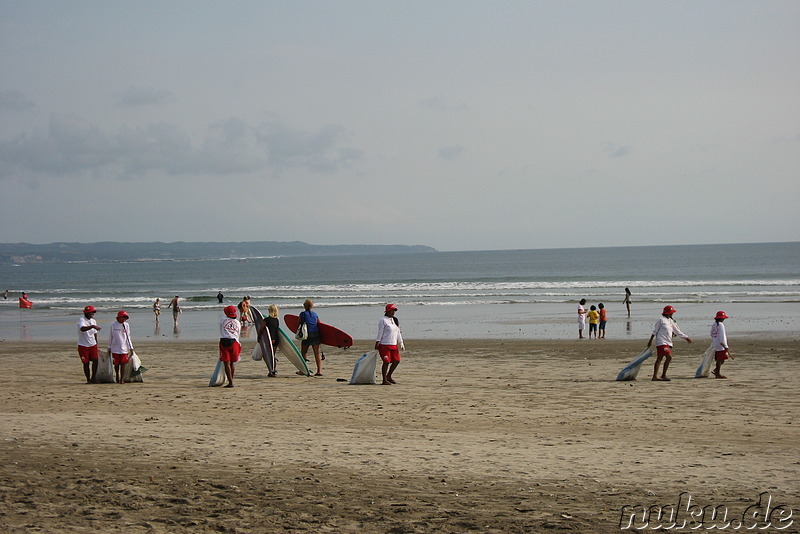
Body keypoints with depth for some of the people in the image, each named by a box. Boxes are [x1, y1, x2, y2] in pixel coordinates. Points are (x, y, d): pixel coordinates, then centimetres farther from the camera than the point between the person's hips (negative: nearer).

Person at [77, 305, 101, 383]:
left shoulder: (93, 321, 10)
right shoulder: (81, 320, -14)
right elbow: (82, 329, -37)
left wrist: (96, 343, 24)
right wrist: (92, 326, -48)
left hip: (92, 345, 5)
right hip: (83, 345, -5)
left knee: (95, 360, -5)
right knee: (86, 363, 1)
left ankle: (93, 379, 6)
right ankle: (88, 380, 12)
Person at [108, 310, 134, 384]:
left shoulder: (126, 325, 5)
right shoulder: (113, 325, 0)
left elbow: (128, 337, 10)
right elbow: (110, 337, 7)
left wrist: (131, 348, 6)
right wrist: (109, 348, 8)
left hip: (124, 348, 1)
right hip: (115, 348, -1)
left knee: (123, 364, -5)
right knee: (116, 364, 6)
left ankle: (122, 379, -2)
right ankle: (117, 377, 24)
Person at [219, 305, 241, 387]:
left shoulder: (223, 320, 4)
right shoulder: (238, 323, 12)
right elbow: (238, 335, 14)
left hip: (224, 341, -3)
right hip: (234, 342, 3)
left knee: (227, 363, -3)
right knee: (232, 363, 16)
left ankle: (230, 382, -9)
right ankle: (231, 380, 20)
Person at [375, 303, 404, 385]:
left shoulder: (395, 320, 16)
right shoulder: (383, 320, -7)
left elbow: (398, 333, 20)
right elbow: (380, 333, -8)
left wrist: (401, 343, 18)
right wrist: (377, 343, -11)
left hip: (394, 345, 8)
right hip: (384, 345, -8)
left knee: (396, 361, 5)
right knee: (386, 362, -7)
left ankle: (388, 376, 23)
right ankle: (384, 380, 1)